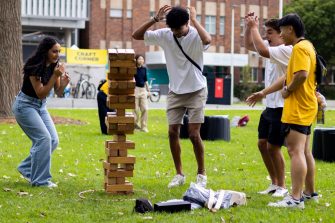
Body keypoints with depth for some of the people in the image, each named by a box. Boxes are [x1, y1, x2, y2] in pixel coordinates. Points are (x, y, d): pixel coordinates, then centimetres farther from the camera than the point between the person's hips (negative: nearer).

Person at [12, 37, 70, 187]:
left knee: (53, 140, 2)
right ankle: (40, 180, -9)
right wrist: (55, 76, -31)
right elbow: (41, 94, -24)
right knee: (44, 138, -17)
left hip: (41, 106, 8)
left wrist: (63, 84, -20)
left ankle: (26, 169, 17)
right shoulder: (34, 68, -23)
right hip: (25, 105, -8)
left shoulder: (54, 67, -3)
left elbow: (58, 93, 1)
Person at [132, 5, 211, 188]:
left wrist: (194, 20, -30)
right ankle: (179, 174, 14)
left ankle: (201, 174, 10)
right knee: (172, 132, 1)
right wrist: (155, 19, -18)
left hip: (196, 91, -4)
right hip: (175, 92, 4)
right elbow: (136, 35, -7)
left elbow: (208, 40, -41)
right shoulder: (164, 35, -5)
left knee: (194, 134, -7)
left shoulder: (196, 36, -16)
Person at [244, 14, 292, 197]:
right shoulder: (270, 46, 7)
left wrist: (254, 27, -26)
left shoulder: (286, 50, -20)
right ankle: (274, 183, 21)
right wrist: (248, 27, 0)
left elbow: (262, 51, -34)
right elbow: (249, 45, 16)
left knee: (273, 147, -6)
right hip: (269, 106, 9)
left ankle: (282, 187, 7)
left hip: (281, 108, -9)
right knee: (262, 143, 10)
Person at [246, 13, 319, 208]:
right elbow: (287, 77, 22)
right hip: (304, 108, 11)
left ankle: (296, 198, -17)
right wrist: (263, 93, 22)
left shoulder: (300, 48, -15)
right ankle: (310, 192, 24)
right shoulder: (305, 47, 18)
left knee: (295, 151, -13)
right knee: (304, 151, 16)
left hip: (298, 109, -11)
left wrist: (288, 91, -13)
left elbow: (302, 75, -29)